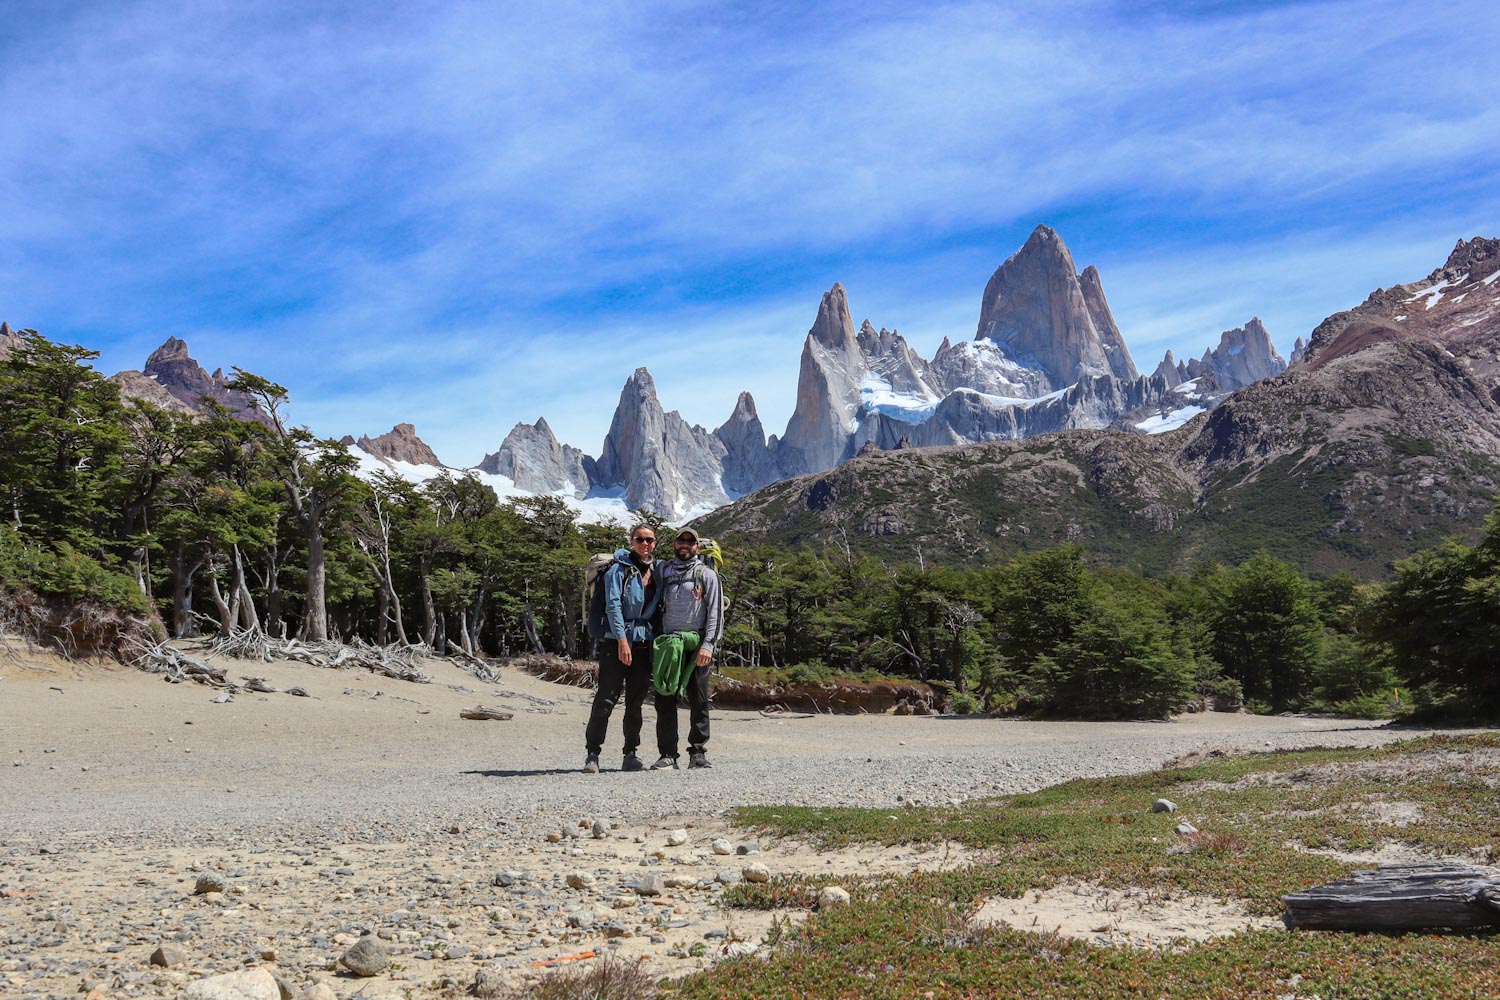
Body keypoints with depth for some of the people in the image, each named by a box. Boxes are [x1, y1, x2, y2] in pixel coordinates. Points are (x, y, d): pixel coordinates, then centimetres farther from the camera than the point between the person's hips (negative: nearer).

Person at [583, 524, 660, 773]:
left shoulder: (657, 571, 14)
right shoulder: (619, 568, -4)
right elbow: (613, 605, -11)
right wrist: (622, 639, -19)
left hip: (644, 643, 6)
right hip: (616, 640, -5)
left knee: (636, 701, 7)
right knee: (606, 698, -7)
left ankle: (631, 754, 13)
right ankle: (592, 754, -2)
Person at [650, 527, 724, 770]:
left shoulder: (706, 574, 6)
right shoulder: (663, 572, 16)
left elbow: (715, 613, 0)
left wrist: (708, 645, -11)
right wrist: (656, 642, 9)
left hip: (696, 646, -2)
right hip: (667, 645, 2)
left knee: (699, 702, 0)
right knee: (665, 701, 0)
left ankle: (698, 753, 5)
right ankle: (668, 754, 5)